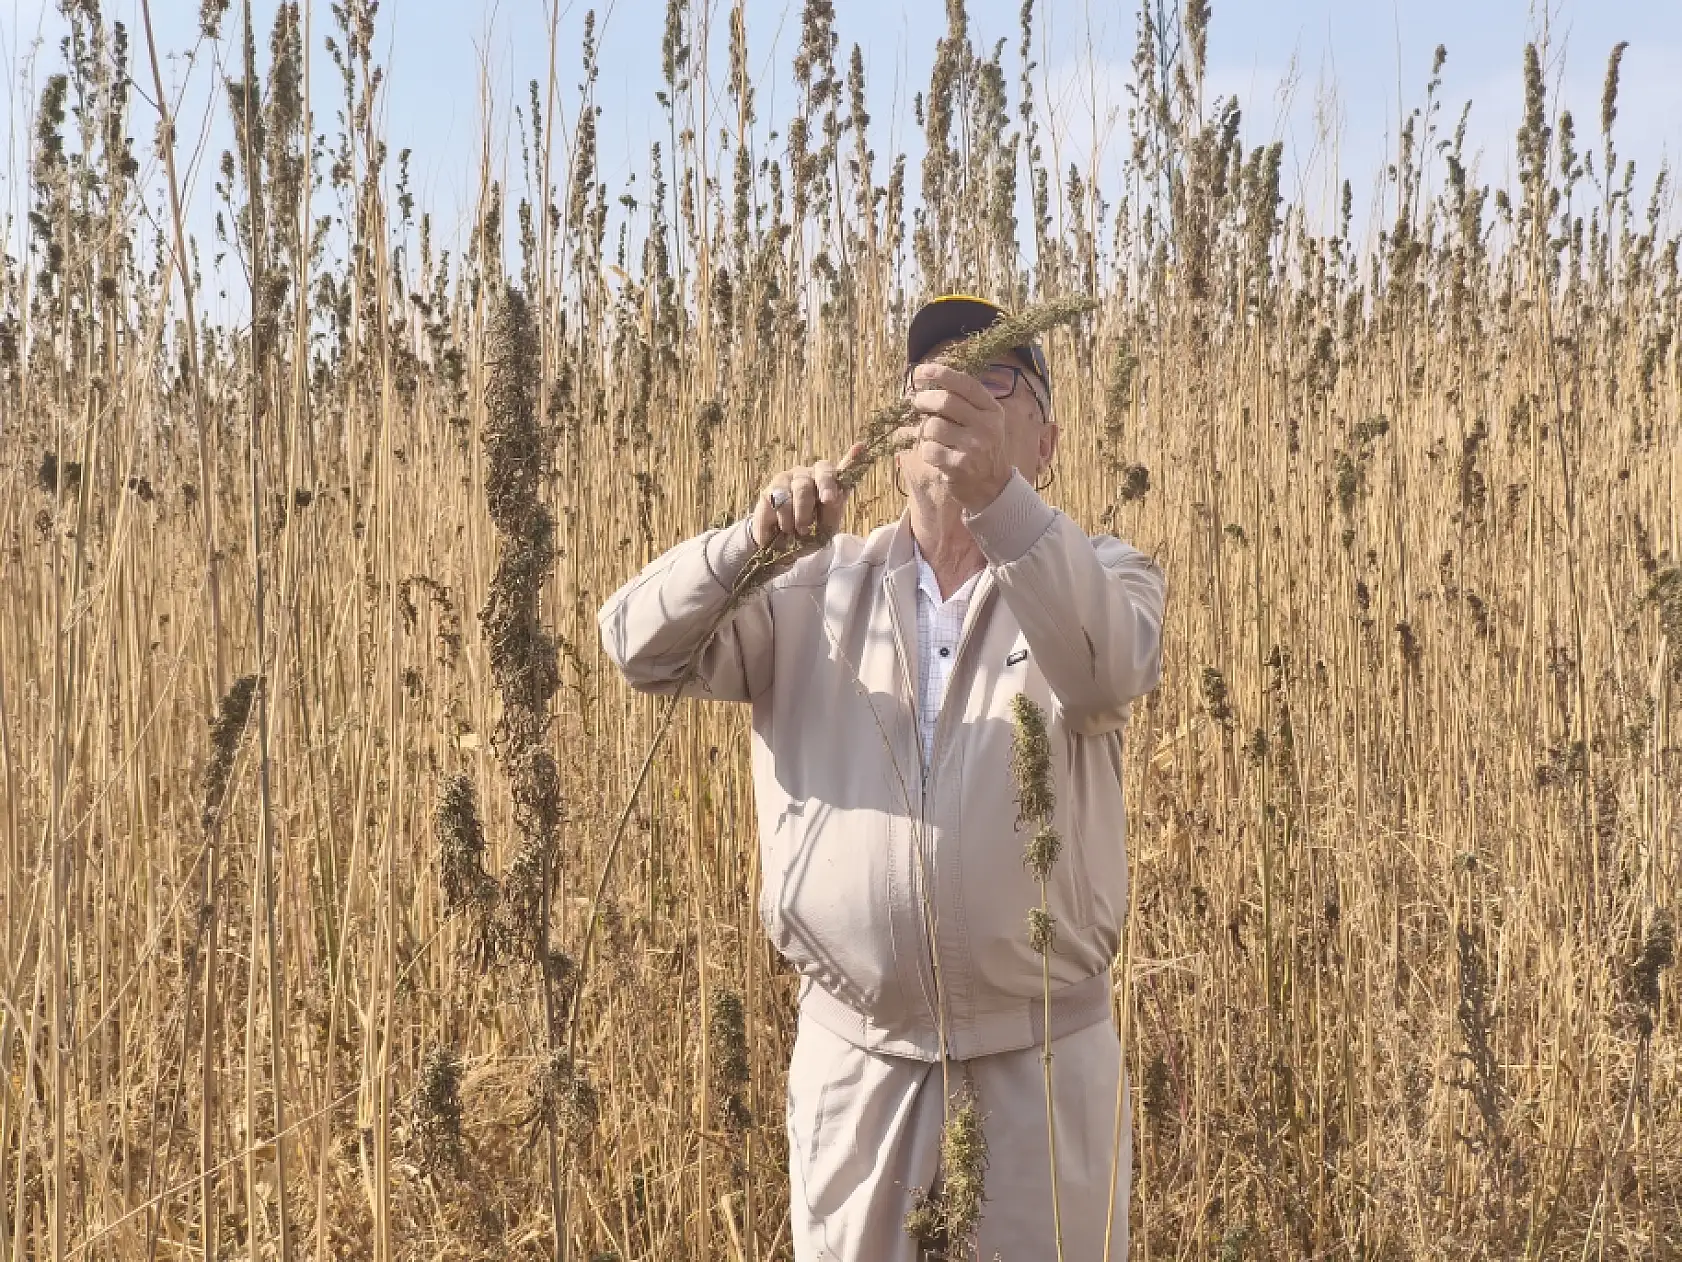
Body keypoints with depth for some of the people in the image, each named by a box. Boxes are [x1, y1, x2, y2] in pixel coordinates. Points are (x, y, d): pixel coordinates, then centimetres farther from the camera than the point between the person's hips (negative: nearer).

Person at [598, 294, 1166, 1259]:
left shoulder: (1101, 574, -1)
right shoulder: (821, 589, 5)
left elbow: (1107, 673, -24)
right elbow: (641, 644, -6)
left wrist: (997, 495, -41)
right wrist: (755, 537, -25)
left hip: (1042, 1054, -1)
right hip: (854, 1053, 2)